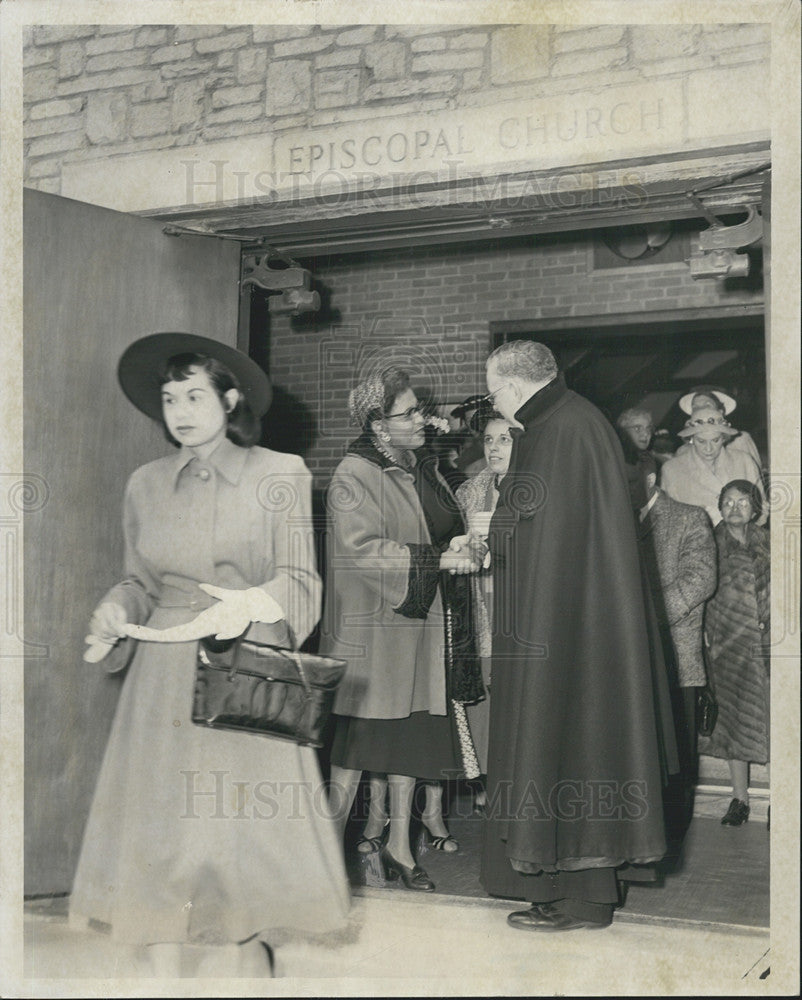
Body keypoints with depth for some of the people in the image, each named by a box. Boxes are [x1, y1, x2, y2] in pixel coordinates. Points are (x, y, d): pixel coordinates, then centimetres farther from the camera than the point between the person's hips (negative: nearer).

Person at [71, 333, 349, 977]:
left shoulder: (279, 477, 1)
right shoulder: (145, 485, 10)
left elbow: (300, 580, -3)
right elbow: (139, 583, 15)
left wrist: (251, 603, -22)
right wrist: (115, 615, -5)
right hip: (165, 680, 3)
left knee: (239, 832, -4)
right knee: (162, 831, 1)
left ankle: (235, 961, 12)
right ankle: (166, 969, 12)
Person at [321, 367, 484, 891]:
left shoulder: (425, 468, 15)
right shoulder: (355, 476, -10)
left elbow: (450, 531, 22)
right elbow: (362, 549, -20)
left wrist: (463, 548, -2)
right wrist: (440, 558, -19)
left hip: (423, 622, 7)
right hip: (371, 626, -7)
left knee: (409, 731, 8)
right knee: (360, 735, -2)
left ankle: (398, 845, 17)